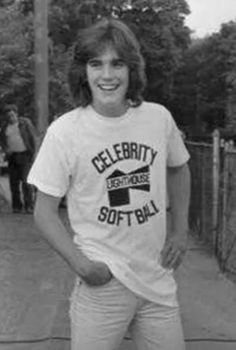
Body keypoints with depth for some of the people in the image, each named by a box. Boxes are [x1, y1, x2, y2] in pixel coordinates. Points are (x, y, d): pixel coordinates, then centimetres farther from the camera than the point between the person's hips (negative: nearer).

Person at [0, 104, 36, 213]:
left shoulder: (25, 123, -5)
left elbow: (32, 137, -3)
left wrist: (33, 153, -7)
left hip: (25, 155, -4)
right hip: (12, 156, 4)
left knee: (25, 180, -12)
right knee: (14, 182, 2)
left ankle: (29, 206, -8)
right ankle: (17, 206, 9)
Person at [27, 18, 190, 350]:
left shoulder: (159, 118, -4)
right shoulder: (64, 132, -13)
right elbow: (45, 211, -6)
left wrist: (180, 229, 7)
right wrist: (80, 264, -16)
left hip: (159, 280, 3)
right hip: (101, 285, -3)